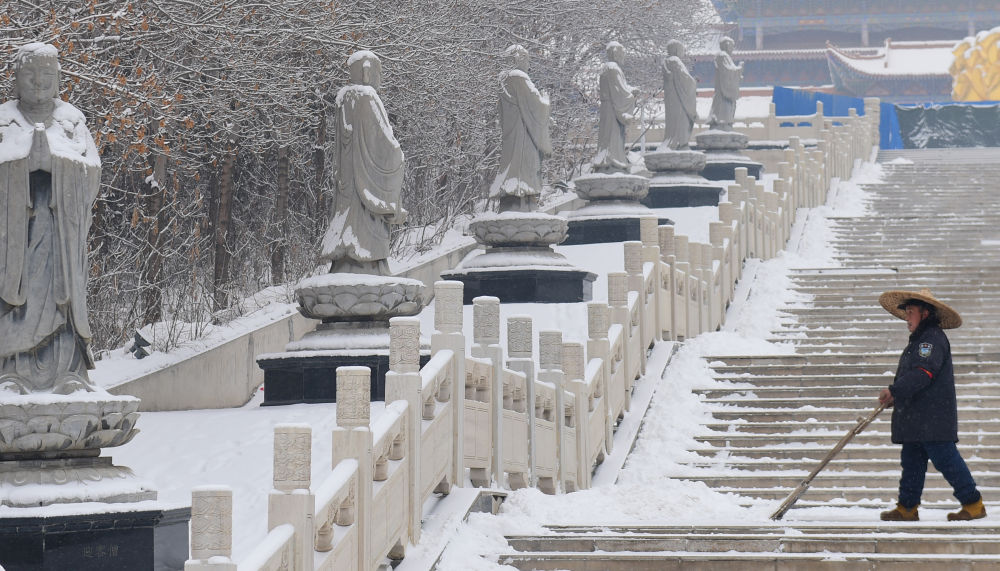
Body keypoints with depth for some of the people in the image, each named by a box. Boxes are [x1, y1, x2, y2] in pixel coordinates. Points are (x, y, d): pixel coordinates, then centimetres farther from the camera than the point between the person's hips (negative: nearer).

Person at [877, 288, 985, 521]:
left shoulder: (933, 338, -12)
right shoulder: (918, 340, 22)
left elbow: (923, 373, -22)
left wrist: (894, 391, -24)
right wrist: (895, 397, 11)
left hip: (933, 417, -11)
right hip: (915, 418, 11)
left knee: (945, 459, -9)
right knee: (911, 461, 8)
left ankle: (973, 503, -3)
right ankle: (907, 508, 10)